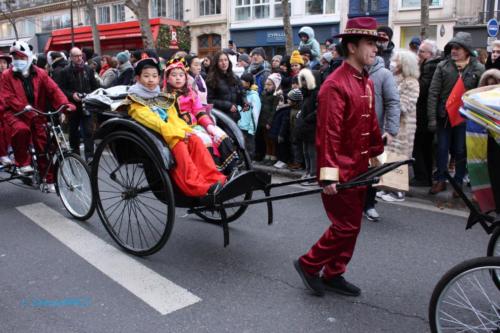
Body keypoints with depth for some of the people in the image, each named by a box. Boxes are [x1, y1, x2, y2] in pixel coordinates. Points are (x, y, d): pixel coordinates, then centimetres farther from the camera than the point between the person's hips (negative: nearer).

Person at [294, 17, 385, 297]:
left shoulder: (367, 83, 11)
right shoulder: (335, 85, -18)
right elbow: (328, 134, -22)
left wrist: (378, 156, 20)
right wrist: (328, 175, -24)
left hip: (359, 169, 9)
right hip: (341, 172, -9)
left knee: (352, 226, 14)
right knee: (347, 227, -4)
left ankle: (333, 275, 28)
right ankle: (309, 264, 15)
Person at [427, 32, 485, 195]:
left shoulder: (478, 68, -3)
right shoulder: (443, 66, -3)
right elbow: (433, 92, -5)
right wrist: (432, 117, -10)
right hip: (444, 115, 1)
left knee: (461, 151, 9)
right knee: (442, 149, 10)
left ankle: (458, 182, 23)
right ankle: (440, 180, 24)